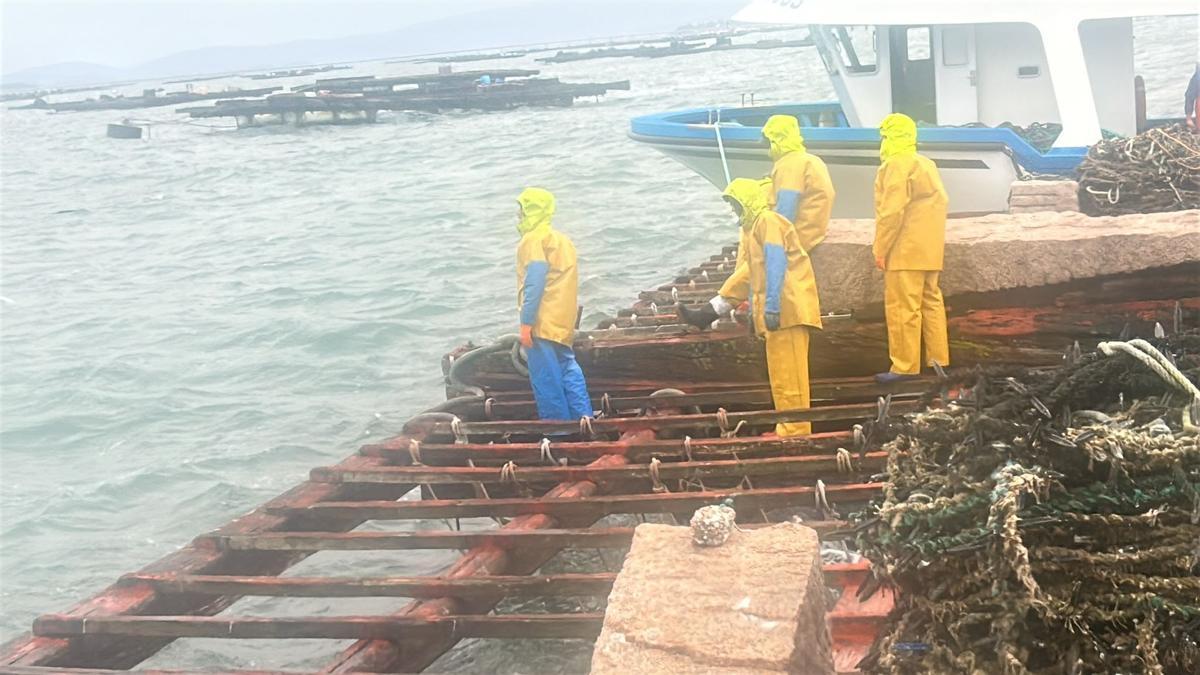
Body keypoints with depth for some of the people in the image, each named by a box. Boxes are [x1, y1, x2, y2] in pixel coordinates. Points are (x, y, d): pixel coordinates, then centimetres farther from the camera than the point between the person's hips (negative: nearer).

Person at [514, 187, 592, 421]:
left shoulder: (533, 240, -9)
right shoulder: (561, 239, 19)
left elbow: (534, 283, -17)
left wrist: (526, 322, -18)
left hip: (543, 322, -9)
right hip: (563, 322, 9)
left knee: (545, 378, -5)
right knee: (567, 369, 14)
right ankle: (584, 418, 12)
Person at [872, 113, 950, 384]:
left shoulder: (896, 165, -11)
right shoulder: (928, 165, 17)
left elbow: (892, 210, -17)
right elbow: (940, 202, 17)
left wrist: (881, 248, -14)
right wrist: (934, 241, 19)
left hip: (905, 250, -10)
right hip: (930, 250, 10)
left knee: (902, 307, -8)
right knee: (931, 301, 12)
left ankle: (905, 366, -9)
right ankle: (939, 360, 16)